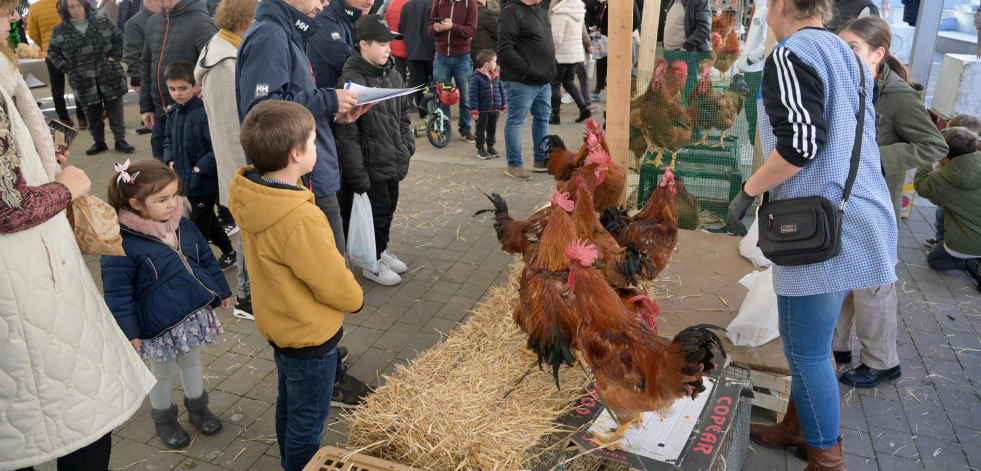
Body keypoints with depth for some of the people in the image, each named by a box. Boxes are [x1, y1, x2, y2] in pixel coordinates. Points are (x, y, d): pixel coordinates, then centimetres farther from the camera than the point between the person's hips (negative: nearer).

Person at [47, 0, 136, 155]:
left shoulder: (103, 23, 0)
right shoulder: (59, 31, 1)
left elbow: (120, 39, 9)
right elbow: (53, 52, 12)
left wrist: (114, 56, -3)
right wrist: (65, 66, -1)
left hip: (110, 77, -1)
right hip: (84, 82, 1)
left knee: (115, 110, 3)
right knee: (93, 113, 9)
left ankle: (120, 141, 13)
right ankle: (99, 142, 23)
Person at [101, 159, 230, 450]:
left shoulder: (183, 226, -3)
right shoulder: (122, 244, -22)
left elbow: (206, 259, 9)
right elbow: (118, 293, -17)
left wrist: (222, 291, 16)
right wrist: (128, 331, -14)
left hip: (196, 313, 5)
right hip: (160, 325, -5)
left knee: (192, 362, 23)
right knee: (162, 372, 17)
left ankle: (197, 408, 44)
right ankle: (164, 420, 38)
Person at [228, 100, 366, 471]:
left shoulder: (251, 195, -10)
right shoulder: (299, 219, -36)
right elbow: (334, 284, -24)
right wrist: (355, 299, -2)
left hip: (278, 324, 9)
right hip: (310, 335, -9)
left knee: (289, 406, 28)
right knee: (308, 420, 13)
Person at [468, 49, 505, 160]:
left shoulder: (496, 77, 6)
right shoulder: (476, 78, -14)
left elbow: (501, 91, 14)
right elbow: (473, 95, -15)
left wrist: (504, 104, 12)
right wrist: (474, 110, -17)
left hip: (495, 109, 6)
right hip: (482, 110, -6)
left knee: (492, 129, 15)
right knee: (481, 129, 5)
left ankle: (491, 147, 28)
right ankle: (480, 149, 15)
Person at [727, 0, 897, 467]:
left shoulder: (791, 54, -11)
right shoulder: (847, 55, 17)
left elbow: (800, 141, -23)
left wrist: (747, 191, -11)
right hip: (855, 219, 9)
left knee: (807, 350, 2)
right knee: (805, 341, 21)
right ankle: (797, 427, 35)